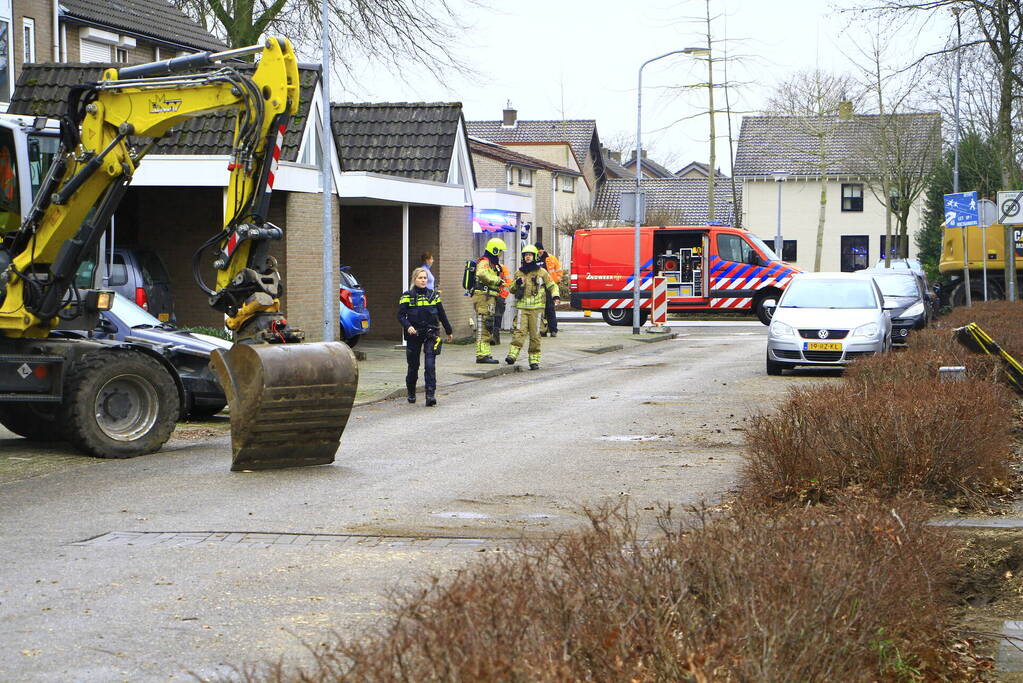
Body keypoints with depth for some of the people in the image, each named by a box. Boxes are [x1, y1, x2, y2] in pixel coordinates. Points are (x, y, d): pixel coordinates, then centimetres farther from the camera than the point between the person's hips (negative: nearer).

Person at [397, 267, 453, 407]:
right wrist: (408, 326, -23)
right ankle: (411, 393, 29)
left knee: (430, 365, -12)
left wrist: (448, 331, 21)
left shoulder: (433, 295, 7)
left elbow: (442, 314, 15)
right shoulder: (407, 296, 0)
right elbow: (401, 315, -5)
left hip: (431, 334, 1)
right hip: (414, 335, -1)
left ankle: (430, 395, -14)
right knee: (413, 365, 9)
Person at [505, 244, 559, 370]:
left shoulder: (542, 272, 5)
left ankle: (534, 360, 6)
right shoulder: (518, 273, 13)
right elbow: (512, 290, 19)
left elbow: (552, 285, 12)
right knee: (519, 331, -14)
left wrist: (555, 295, -8)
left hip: (536, 308, -1)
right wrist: (517, 283, -2)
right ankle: (512, 355, -25)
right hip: (522, 307, 1)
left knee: (535, 335, 0)